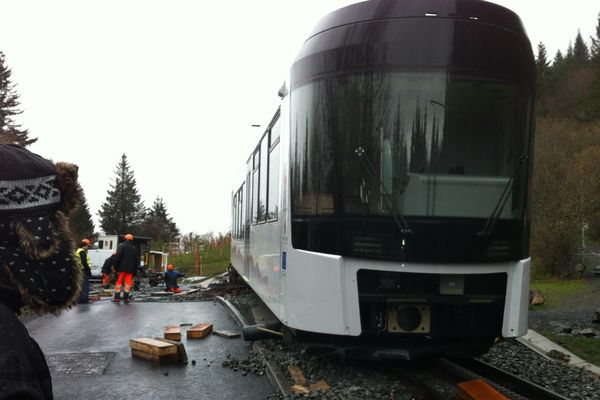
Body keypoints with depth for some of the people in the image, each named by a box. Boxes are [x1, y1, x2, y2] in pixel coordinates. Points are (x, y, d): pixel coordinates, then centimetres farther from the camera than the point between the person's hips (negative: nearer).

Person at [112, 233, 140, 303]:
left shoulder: (122, 246, -4)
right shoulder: (135, 248, 12)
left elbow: (117, 257, -11)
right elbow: (137, 260, 14)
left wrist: (115, 266, -6)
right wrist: (135, 269, 18)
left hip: (122, 268, -3)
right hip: (131, 269, 3)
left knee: (119, 282, 3)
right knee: (128, 282, 5)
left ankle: (117, 297, 0)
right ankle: (126, 298, 2)